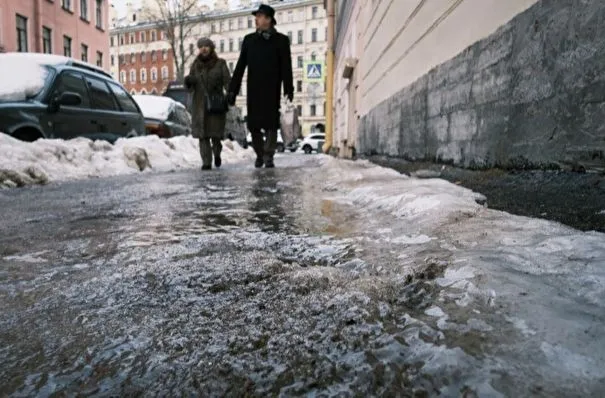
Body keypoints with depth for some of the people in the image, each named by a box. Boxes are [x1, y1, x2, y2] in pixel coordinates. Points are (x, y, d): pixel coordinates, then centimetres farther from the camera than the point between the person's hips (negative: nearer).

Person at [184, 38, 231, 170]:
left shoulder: (220, 63, 5)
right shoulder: (195, 65, 12)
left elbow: (227, 81, -6)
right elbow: (191, 88, 11)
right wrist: (188, 82, -12)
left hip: (216, 104, -2)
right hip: (200, 105, 2)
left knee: (216, 134, -5)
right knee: (203, 135, -5)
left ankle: (217, 153, 26)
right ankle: (206, 162, 0)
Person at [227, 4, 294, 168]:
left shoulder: (281, 40, 3)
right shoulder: (249, 40, 12)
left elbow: (286, 67, 0)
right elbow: (240, 66, 10)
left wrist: (289, 90, -8)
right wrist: (232, 90, 4)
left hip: (272, 90, -3)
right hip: (253, 90, 3)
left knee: (271, 124, -3)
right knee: (253, 125, 4)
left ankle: (268, 157, 3)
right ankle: (259, 155, 19)